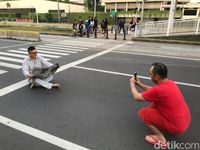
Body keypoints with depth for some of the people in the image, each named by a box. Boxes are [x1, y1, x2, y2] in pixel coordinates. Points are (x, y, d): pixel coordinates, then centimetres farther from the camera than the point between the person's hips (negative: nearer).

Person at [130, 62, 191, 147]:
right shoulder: (170, 83, -2)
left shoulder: (159, 90, -28)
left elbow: (137, 97, -13)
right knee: (154, 104, 19)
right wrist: (140, 84, 15)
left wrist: (132, 84, 3)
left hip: (177, 127, -8)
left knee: (142, 113, -5)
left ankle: (161, 139, -4)